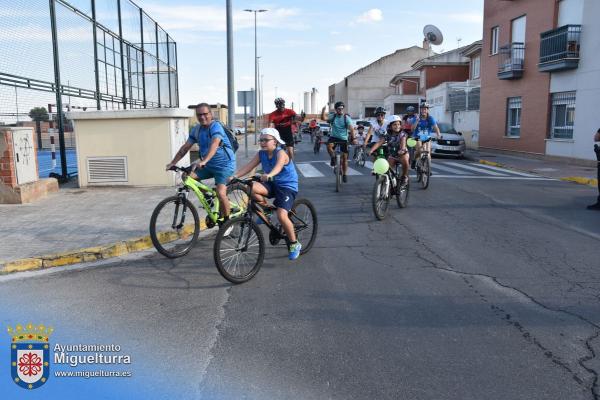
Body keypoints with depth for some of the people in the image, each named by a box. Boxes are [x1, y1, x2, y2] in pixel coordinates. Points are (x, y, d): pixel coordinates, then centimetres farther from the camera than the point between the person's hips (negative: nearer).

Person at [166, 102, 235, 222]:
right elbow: (185, 147, 6)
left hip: (224, 164, -7)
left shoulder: (216, 127, -18)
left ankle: (226, 221, 0)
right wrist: (173, 163, -3)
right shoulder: (196, 129, 4)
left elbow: (214, 144, -36)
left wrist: (204, 161, -51)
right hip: (208, 165, 7)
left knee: (220, 193, -23)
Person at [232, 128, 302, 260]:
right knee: (251, 187, -25)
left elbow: (278, 166, -39)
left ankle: (295, 244, 0)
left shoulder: (280, 153, -17)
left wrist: (269, 175, -60)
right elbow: (248, 166, -8)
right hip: (271, 184, 6)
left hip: (287, 186, -5)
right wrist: (234, 176, -24)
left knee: (281, 215, -23)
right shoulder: (261, 154, 1)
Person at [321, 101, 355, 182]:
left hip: (343, 139, -1)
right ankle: (333, 158, -4)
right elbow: (323, 118, -20)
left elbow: (351, 128, -18)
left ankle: (344, 174, 14)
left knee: (344, 157, 1)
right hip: (334, 137, 1)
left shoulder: (346, 117, -9)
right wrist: (323, 111, -37)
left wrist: (352, 138, -30)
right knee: (329, 145, -33)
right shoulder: (332, 116, -4)